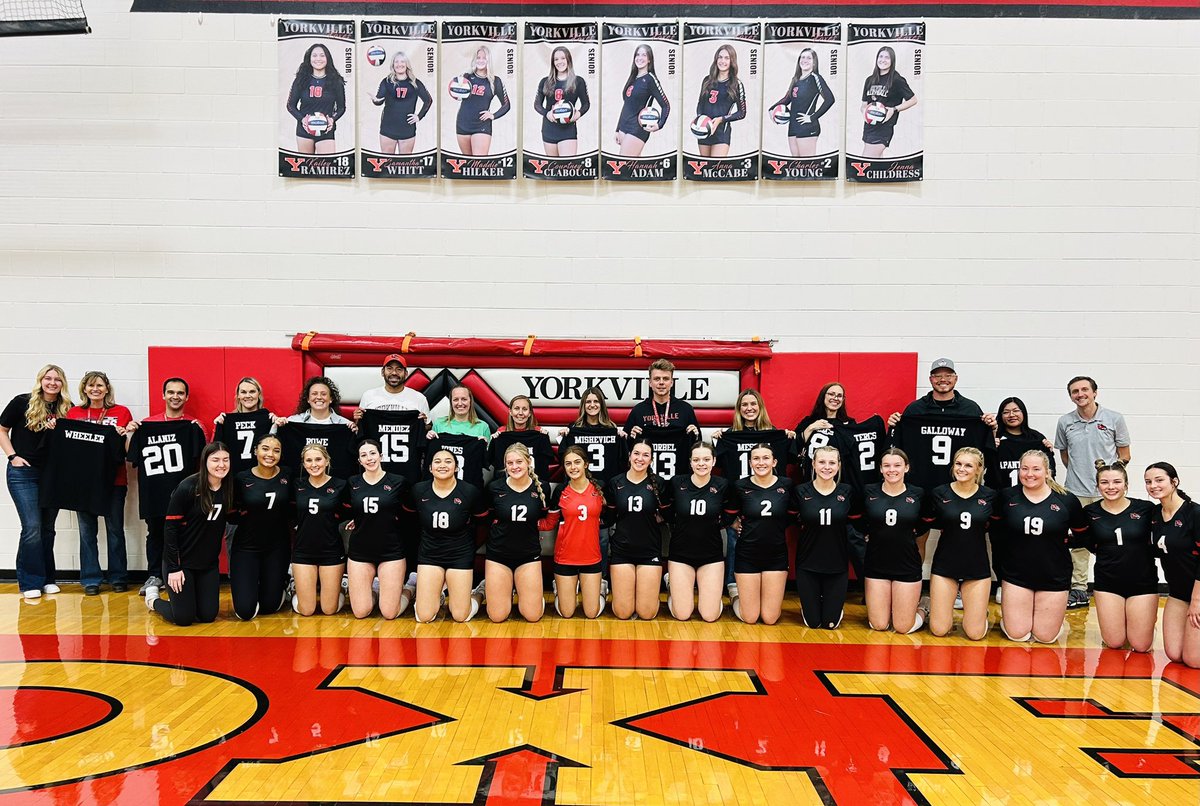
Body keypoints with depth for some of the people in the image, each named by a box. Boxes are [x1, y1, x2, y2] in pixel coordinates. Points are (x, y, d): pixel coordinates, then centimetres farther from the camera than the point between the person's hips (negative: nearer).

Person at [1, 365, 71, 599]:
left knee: (47, 528, 10)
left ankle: (47, 578, 20)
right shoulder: (22, 403, -4)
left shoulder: (66, 409, 3)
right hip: (23, 473, -3)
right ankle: (30, 582, 2)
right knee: (32, 527, -8)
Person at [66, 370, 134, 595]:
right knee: (87, 530, 5)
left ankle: (118, 577, 14)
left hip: (113, 479, -1)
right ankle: (90, 579, 13)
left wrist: (125, 435, -16)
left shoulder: (122, 412, 3)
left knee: (115, 528, 4)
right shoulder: (74, 413, 8)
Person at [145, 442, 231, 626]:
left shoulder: (228, 489, -3)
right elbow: (171, 528, -16)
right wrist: (174, 568, -16)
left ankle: (185, 597, 36)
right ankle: (153, 598, 28)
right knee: (184, 618, -2)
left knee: (208, 616, 5)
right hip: (181, 560, -5)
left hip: (209, 562, 5)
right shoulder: (187, 488, -19)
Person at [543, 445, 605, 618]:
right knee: (566, 613, 7)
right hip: (565, 558, 0)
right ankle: (559, 588, 38)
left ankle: (599, 587, 37)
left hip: (591, 557, 0)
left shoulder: (599, 488, -2)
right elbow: (549, 524, 3)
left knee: (592, 613, 5)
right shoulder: (560, 492, -3)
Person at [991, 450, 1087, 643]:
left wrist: (1064, 541, -4)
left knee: (1045, 637, 7)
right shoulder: (1007, 497, -4)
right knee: (1017, 635, 0)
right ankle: (1007, 614, 32)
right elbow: (995, 527, 10)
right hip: (1016, 574, 0)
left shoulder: (1067, 501, -6)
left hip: (1054, 576, 0)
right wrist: (1008, 542, 0)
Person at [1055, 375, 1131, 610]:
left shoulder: (1114, 419, -1)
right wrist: (1078, 474, 7)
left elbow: (1124, 456, 5)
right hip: (1076, 492, 2)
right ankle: (1078, 590, 16)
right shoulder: (1065, 422, 4)